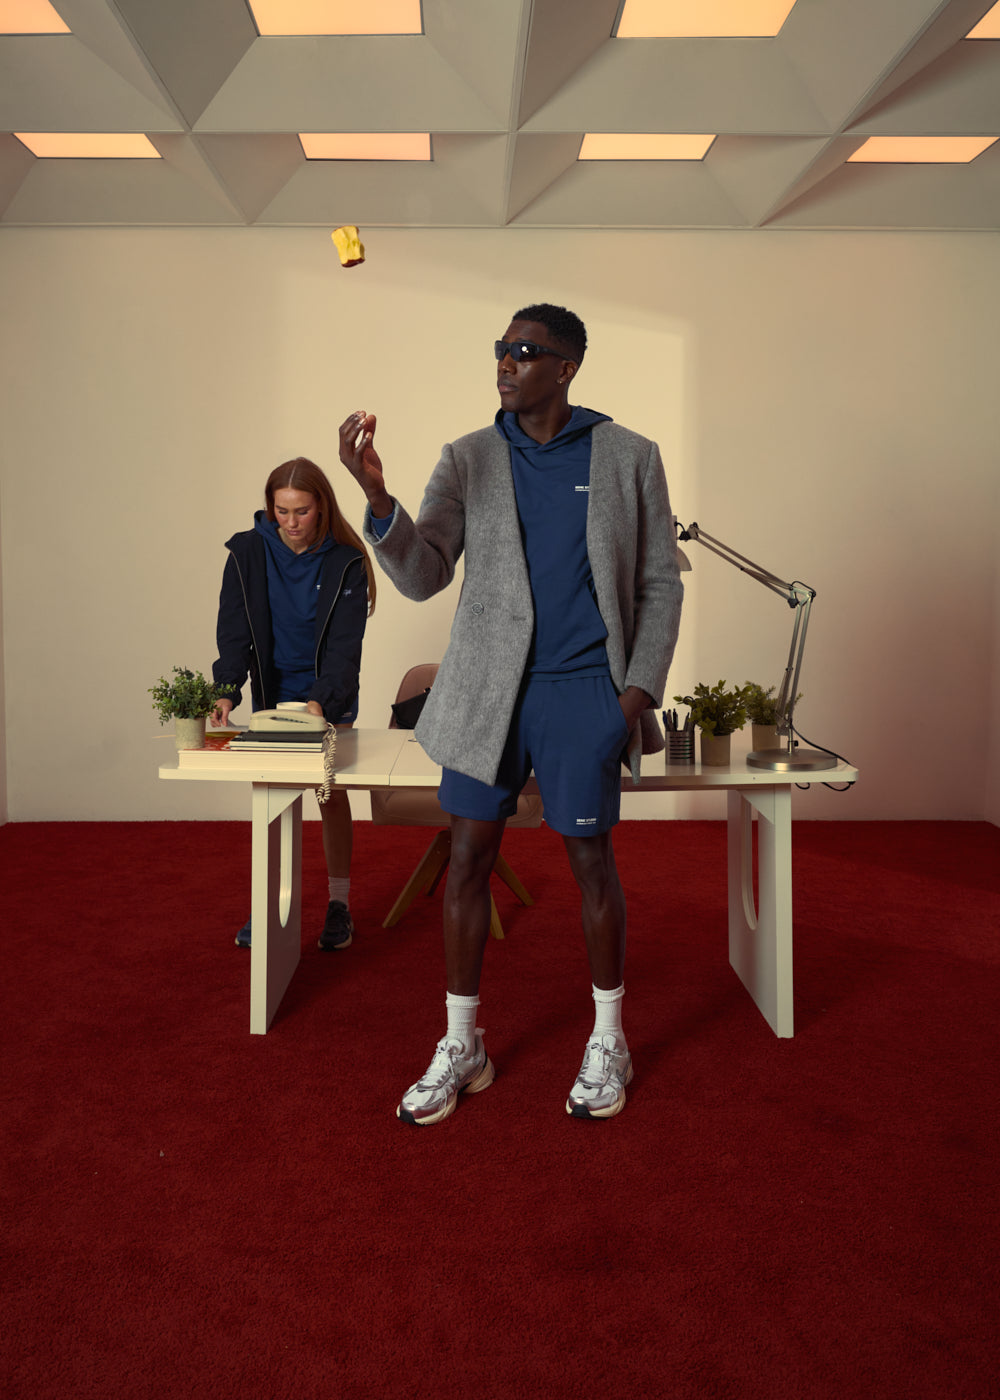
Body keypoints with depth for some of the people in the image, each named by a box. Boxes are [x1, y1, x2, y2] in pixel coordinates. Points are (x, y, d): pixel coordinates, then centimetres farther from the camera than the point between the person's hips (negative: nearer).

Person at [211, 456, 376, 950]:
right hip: (272, 691, 2)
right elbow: (234, 630, -13)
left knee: (332, 794, 3)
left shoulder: (345, 562, -14)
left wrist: (321, 700, -33)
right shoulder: (249, 552, -9)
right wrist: (227, 691, -29)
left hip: (330, 695, -2)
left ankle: (338, 904, 14)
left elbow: (344, 642, -18)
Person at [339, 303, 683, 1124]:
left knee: (591, 858, 6)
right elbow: (422, 577, -4)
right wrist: (376, 495, -21)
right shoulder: (468, 460, 5)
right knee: (469, 856, 4)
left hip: (584, 689, -2)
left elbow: (660, 583, 4)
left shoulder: (629, 458, 2)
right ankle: (462, 1047, 21)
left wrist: (640, 689, -5)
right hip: (489, 687, 2)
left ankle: (609, 1041, 27)